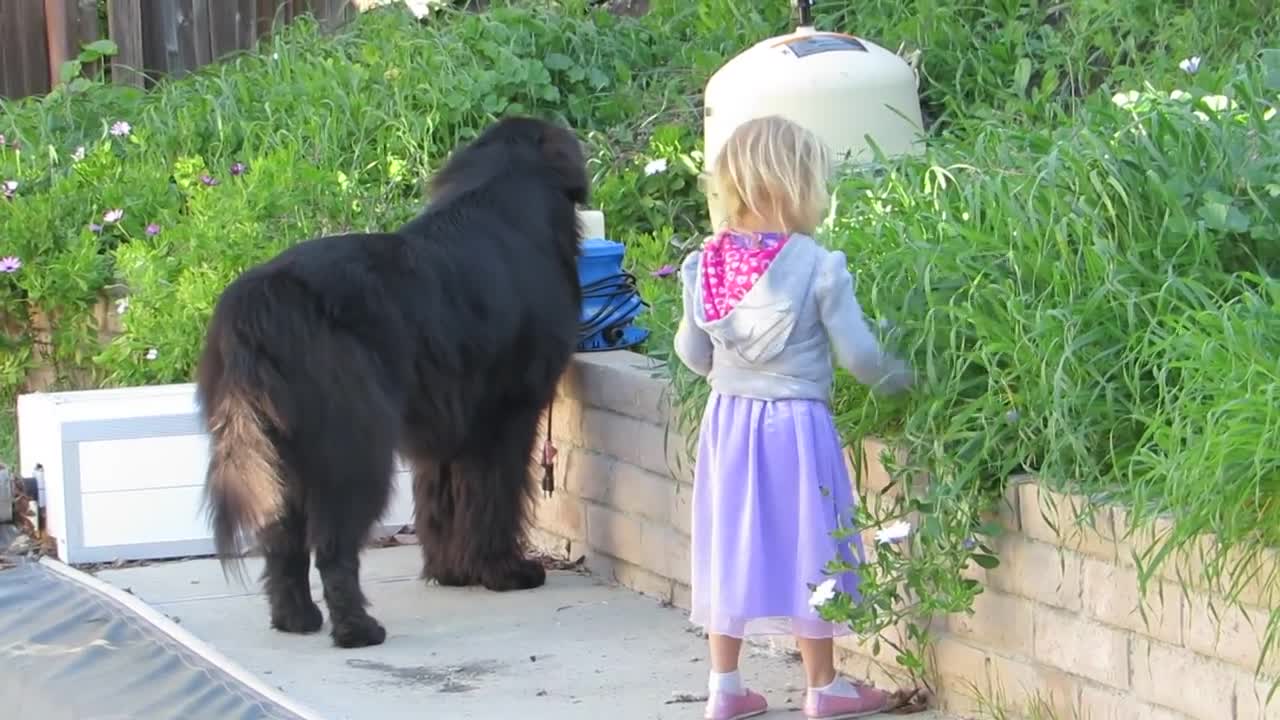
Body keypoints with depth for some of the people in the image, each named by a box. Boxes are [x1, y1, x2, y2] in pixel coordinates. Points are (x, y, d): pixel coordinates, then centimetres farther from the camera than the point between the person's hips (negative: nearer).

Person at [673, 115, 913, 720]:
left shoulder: (706, 265, -2)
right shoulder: (818, 267, -16)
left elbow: (691, 352, 6)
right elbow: (856, 353, -12)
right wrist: (899, 377, 7)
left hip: (728, 420, 5)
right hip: (797, 423, -4)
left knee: (730, 545, 13)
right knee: (806, 548, 7)